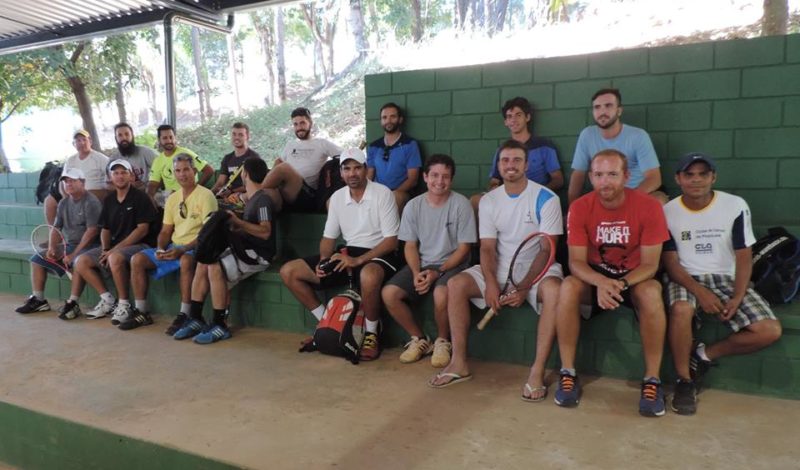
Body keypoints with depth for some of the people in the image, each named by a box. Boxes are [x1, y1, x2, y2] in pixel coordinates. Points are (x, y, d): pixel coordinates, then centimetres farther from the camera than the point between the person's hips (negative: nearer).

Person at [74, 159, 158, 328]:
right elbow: (105, 229, 16)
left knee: (115, 258, -36)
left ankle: (124, 305, -21)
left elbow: (142, 229, -14)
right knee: (81, 262, -3)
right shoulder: (109, 200, 13)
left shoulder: (140, 198, -7)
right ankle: (107, 300, 5)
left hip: (139, 245, -8)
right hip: (113, 247, 8)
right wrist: (105, 249, -4)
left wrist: (115, 249, -17)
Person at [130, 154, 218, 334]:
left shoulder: (205, 195, -8)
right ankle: (141, 311, 4)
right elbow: (165, 231, 17)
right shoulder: (172, 198, 14)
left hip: (196, 247, -7)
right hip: (173, 247, 7)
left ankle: (185, 315, -30)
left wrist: (182, 250, -24)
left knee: (186, 260, -39)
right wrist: (160, 249, -5)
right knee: (137, 259, -5)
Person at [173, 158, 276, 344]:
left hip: (259, 254, -9)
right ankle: (195, 319, -1)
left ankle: (219, 325, -15)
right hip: (245, 249, 9)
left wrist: (238, 222, -23)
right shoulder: (250, 199, 17)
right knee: (203, 263, -6)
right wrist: (231, 221, 1)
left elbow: (265, 232, -23)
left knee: (215, 267, -25)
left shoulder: (263, 199, -12)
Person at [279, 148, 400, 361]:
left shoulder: (382, 194, -10)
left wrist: (358, 260, -25)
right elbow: (328, 237, 12)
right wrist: (324, 260, -10)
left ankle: (371, 334, -16)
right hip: (347, 254, 6)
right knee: (288, 272, -4)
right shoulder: (337, 197, 6)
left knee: (369, 276, -44)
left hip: (378, 254, -6)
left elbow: (391, 240, -14)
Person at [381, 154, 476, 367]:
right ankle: (419, 339, 4)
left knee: (441, 294, -35)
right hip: (421, 264, 4)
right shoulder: (413, 206, 2)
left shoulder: (461, 204, -8)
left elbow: (463, 248, -7)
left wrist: (438, 272, -17)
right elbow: (410, 246, 5)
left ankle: (442, 341, -4)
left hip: (451, 265, -4)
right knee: (389, 293, -18)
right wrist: (416, 273, -13)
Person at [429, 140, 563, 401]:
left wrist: (525, 287, -24)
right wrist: (490, 283, -19)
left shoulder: (546, 199, -8)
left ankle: (537, 371, -28)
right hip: (500, 270, 4)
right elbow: (487, 248, -1)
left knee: (554, 289, -37)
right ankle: (459, 363, -9)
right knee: (456, 284, -17)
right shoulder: (488, 201, 4)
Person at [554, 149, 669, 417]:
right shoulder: (580, 208, -12)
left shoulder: (649, 206, -15)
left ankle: (652, 380, -19)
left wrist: (622, 284, -35)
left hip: (634, 278, -1)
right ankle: (568, 373, -19)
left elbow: (650, 264, -15)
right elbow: (577, 261, -15)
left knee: (652, 293, -34)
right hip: (594, 278, 1)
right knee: (568, 287, -31)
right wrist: (601, 282, -36)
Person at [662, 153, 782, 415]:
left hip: (726, 278, 2)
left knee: (770, 331, -19)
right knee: (681, 309, -37)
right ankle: (685, 381, -16)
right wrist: (700, 292, -21)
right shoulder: (668, 212, -4)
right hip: (686, 279, -2)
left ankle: (705, 354, 2)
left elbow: (744, 257, -1)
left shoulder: (735, 206, -4)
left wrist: (737, 298, -15)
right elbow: (670, 262, -6)